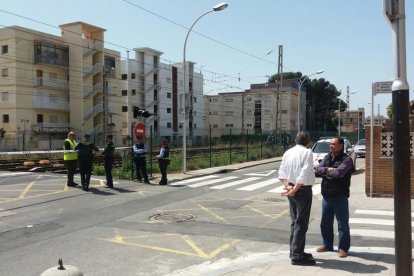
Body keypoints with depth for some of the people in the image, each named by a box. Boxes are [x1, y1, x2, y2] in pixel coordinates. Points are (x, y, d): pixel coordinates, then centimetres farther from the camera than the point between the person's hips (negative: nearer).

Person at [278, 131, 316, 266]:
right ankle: (297, 256, 1)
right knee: (301, 223, -2)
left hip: (292, 190, 7)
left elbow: (282, 172, 3)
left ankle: (294, 251, 26)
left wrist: (288, 186, -7)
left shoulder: (288, 152, 9)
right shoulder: (307, 152, -10)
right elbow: (304, 174, -20)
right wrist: (295, 189, -18)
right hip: (303, 190, -7)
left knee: (295, 222, 17)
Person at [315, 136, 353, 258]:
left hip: (340, 196, -6)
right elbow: (318, 169, -1)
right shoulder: (327, 157, 11)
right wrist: (328, 169, -18)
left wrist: (326, 172, -9)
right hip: (326, 195, 7)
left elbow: (338, 173, -25)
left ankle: (343, 248, 15)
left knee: (343, 223, 3)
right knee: (325, 222, 15)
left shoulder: (346, 159, -10)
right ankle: (327, 245, 29)